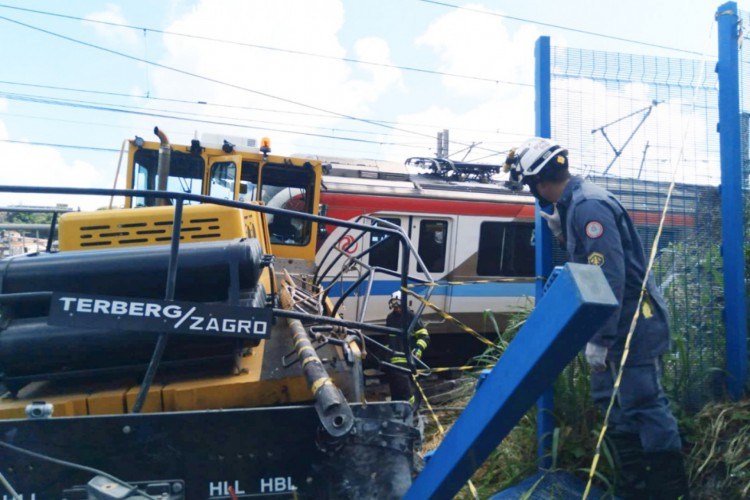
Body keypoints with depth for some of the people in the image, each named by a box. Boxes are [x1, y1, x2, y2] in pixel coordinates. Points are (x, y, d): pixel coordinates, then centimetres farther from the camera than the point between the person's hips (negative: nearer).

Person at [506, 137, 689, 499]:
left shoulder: (589, 205, -20)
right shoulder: (575, 204, 10)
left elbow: (610, 277, -26)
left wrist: (599, 338, -25)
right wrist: (560, 232, 10)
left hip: (633, 325, -10)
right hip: (618, 324, 10)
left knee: (645, 406, -6)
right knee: (614, 404, 16)